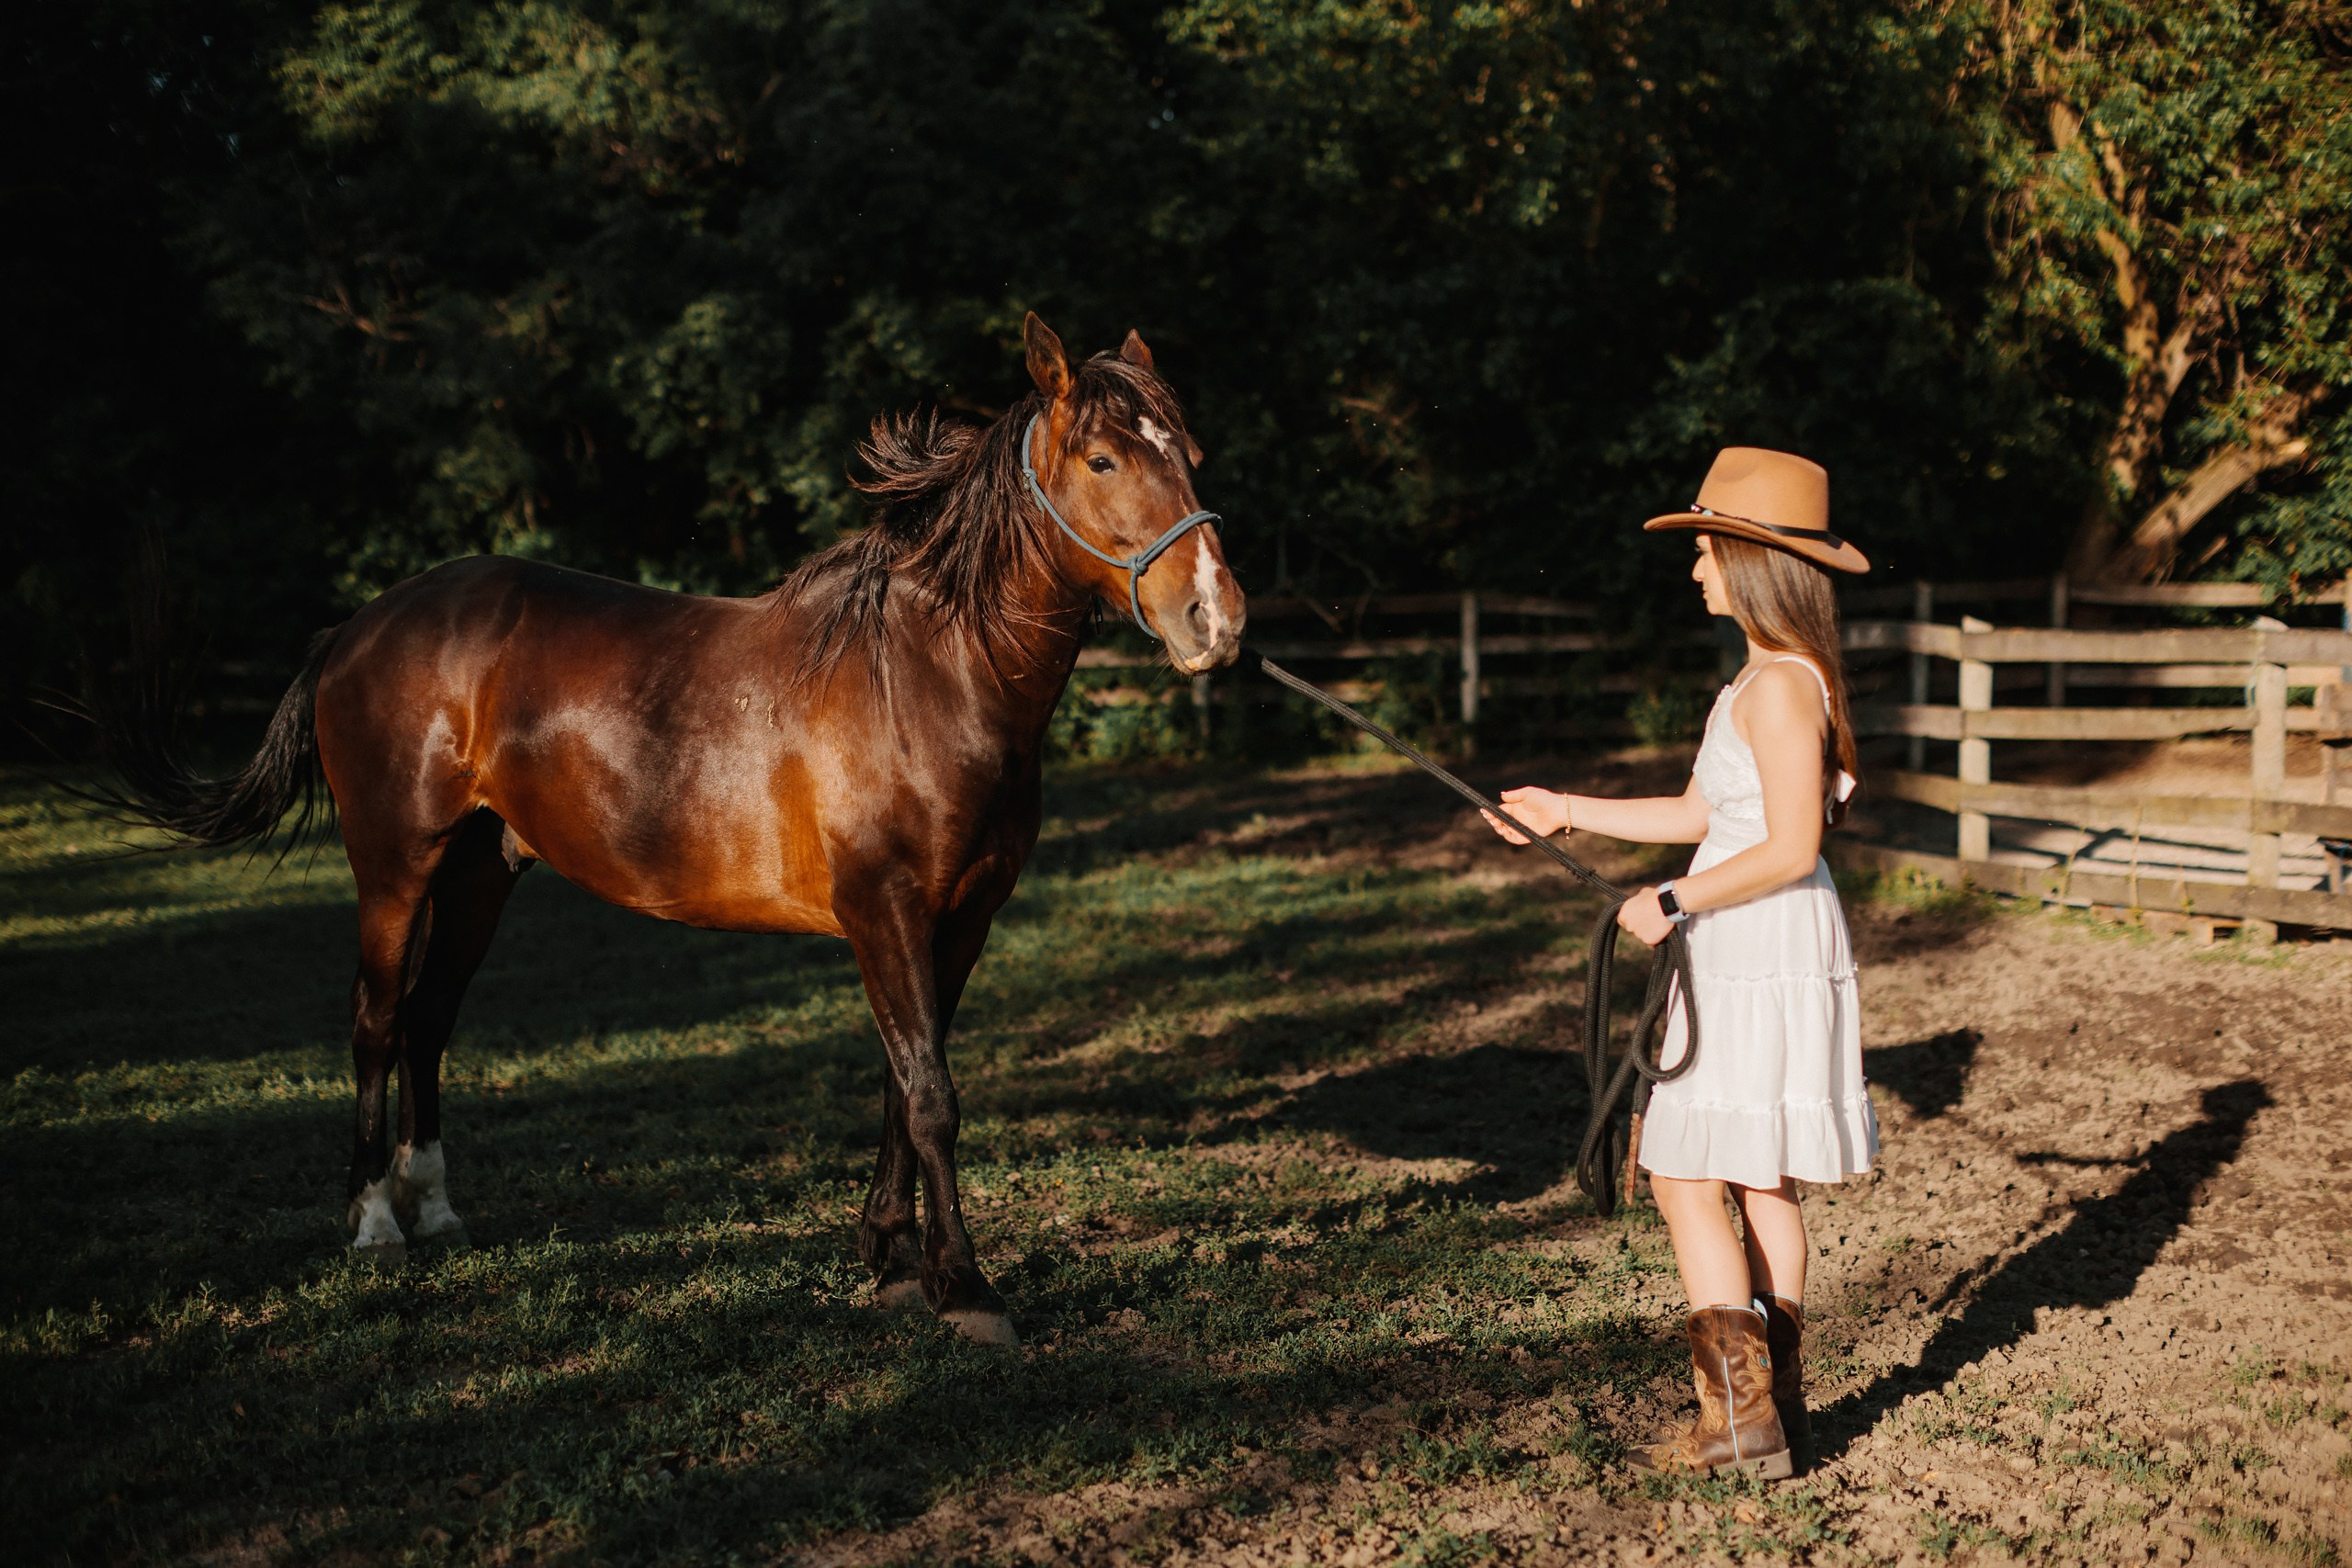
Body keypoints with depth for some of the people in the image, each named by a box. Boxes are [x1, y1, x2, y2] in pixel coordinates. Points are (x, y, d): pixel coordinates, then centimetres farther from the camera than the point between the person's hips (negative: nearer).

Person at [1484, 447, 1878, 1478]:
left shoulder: (1781, 686, -18)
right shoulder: (1771, 676, 13)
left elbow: (1790, 849, -23)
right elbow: (1701, 816, 19)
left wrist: (1673, 902, -15)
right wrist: (1571, 813, 21)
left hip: (1764, 960, -10)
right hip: (1748, 961, 10)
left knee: (1687, 1181, -5)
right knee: (1760, 1182, 13)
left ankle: (1742, 1423, -3)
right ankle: (1776, 1411, 20)